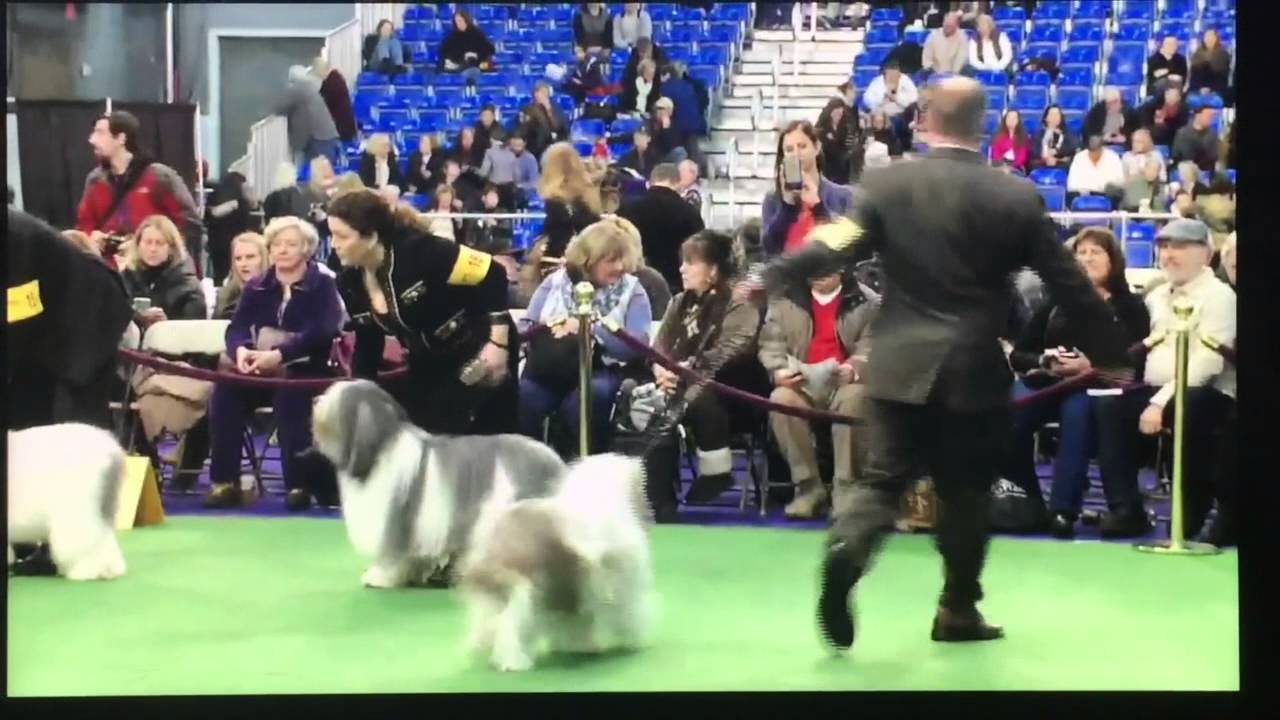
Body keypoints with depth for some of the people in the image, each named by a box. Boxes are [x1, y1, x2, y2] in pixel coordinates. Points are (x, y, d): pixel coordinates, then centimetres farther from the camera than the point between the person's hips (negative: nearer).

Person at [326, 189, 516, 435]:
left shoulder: (418, 251, -28)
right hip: (429, 364, 7)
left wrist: (498, 344, -25)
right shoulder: (350, 284, -6)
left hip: (480, 354, -7)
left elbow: (492, 275, -24)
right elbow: (367, 348, 7)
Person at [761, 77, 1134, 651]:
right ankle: (958, 611, 20)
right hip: (975, 370, 0)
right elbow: (1068, 282, 3)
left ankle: (845, 549, -25)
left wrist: (768, 280, 0)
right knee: (965, 492, 12)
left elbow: (833, 245, -8)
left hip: (900, 364, 0)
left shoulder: (886, 184, -2)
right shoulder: (1016, 196, -2)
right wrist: (1110, 353, 12)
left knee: (882, 478, 4)